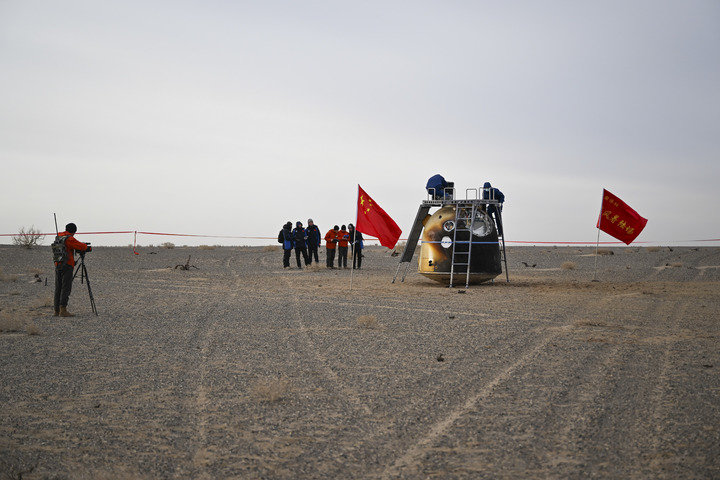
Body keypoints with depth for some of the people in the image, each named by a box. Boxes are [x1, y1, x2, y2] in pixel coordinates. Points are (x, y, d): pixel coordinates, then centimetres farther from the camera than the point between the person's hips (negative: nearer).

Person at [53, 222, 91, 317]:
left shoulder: (59, 237, 14)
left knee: (58, 288, 10)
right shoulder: (70, 239, -10)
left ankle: (57, 311, 11)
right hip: (67, 266, -8)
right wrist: (89, 248, 12)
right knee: (66, 288, -10)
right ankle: (63, 310, -19)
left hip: (57, 266, 8)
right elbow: (82, 247, -8)